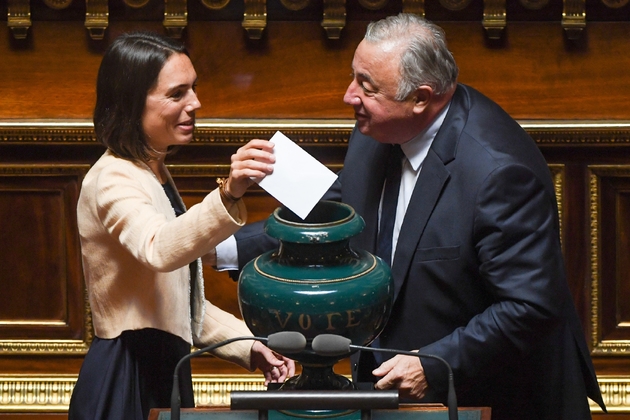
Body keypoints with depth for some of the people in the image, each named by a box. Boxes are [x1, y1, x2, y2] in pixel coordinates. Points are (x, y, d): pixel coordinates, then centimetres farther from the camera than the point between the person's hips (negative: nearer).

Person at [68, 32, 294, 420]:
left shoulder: (154, 175, 14)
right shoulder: (113, 180, -15)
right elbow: (159, 249, -39)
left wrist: (250, 346, 6)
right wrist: (228, 196, -54)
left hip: (164, 370, 9)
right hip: (126, 380, -9)